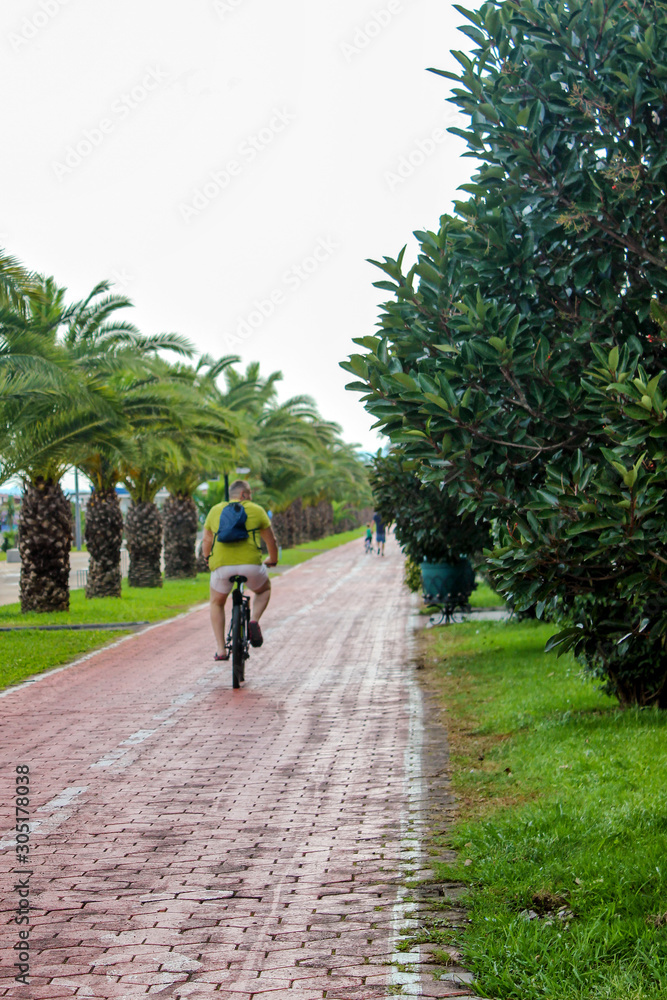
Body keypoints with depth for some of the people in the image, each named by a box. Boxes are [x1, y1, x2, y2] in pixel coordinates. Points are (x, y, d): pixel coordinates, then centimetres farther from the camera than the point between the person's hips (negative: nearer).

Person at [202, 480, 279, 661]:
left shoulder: (215, 510, 18)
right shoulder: (256, 510, 13)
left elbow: (206, 542, 22)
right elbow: (271, 541, 19)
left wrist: (209, 561, 40)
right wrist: (272, 560, 38)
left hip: (221, 565, 2)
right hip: (251, 564, -1)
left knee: (217, 604, 26)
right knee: (264, 590, 30)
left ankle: (221, 649, 15)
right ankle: (254, 622, 3)